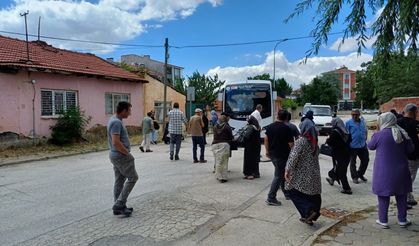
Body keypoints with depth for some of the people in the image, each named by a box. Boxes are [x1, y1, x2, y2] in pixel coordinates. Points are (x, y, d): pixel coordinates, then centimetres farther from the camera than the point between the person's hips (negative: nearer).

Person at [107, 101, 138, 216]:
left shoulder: (114, 120, 11)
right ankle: (119, 204, 1)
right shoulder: (117, 122, -21)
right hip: (121, 156, -10)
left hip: (116, 155, 10)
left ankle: (119, 207, 20)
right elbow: (116, 142, -28)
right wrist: (128, 153, -17)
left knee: (119, 180, 13)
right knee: (132, 177, 0)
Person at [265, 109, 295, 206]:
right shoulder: (287, 129, -15)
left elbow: (266, 139, 11)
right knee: (278, 176, -1)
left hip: (272, 154, 7)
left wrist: (267, 151, 21)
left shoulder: (270, 126, 4)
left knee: (281, 173, 22)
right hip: (282, 155, -7)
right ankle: (271, 198, 0)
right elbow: (290, 144, -14)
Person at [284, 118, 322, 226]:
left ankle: (308, 211, -10)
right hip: (313, 174, 7)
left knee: (292, 191, 3)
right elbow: (316, 156, 17)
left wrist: (287, 170, -16)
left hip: (302, 174, -7)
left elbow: (294, 157, -20)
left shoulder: (300, 141, -14)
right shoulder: (314, 142, 8)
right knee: (311, 195, 14)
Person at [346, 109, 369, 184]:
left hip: (362, 146, 5)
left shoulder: (362, 121, 8)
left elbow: (365, 131, 18)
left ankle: (360, 174, 32)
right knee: (353, 162, 6)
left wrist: (365, 139, 9)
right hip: (353, 146, -5)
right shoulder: (349, 123, -7)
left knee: (365, 160, 12)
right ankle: (354, 177, 20)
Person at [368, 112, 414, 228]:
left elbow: (370, 146, 2)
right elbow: (410, 149, 6)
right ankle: (402, 220, 27)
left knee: (383, 195, 7)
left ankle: (383, 220, 14)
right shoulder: (402, 133, -1)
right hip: (401, 170, 4)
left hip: (384, 172, -4)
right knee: (401, 195, 16)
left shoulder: (379, 135, -14)